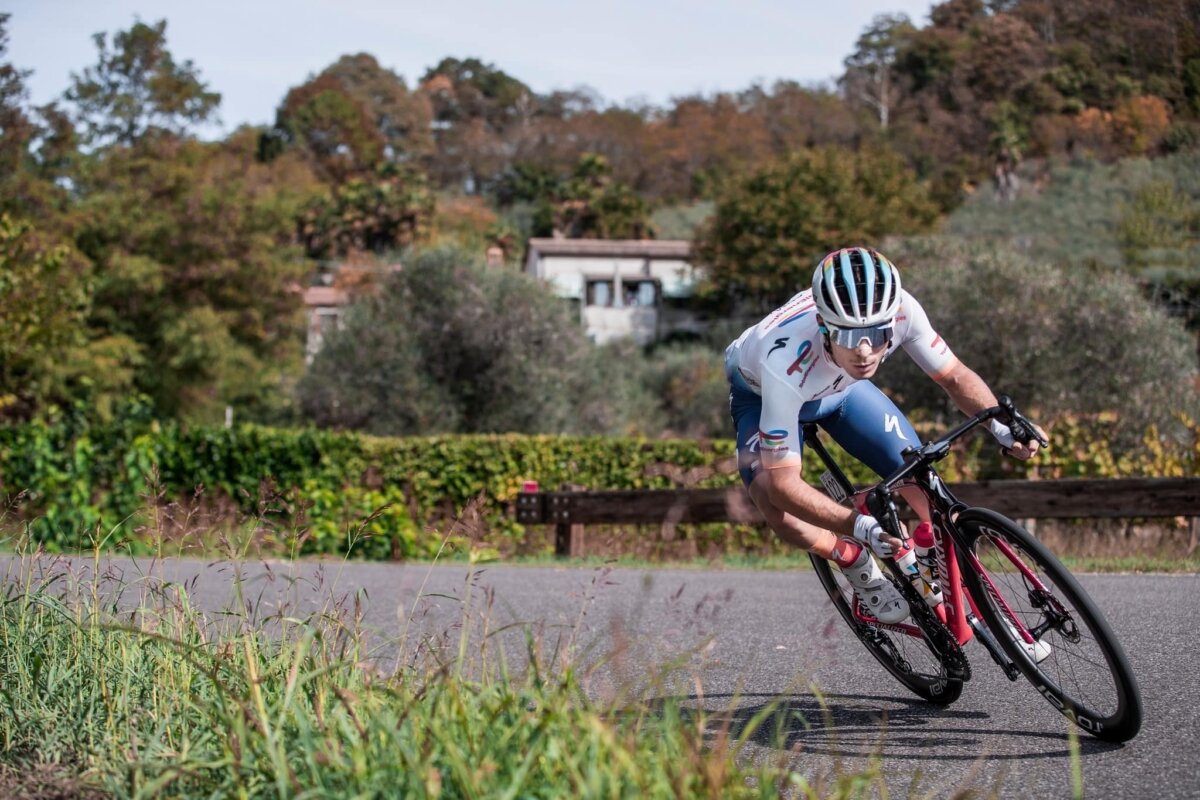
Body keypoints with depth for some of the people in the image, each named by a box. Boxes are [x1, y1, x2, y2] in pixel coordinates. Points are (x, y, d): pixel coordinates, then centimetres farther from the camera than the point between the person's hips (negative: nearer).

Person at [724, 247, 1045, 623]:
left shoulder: (900, 311, -36)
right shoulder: (786, 362, -46)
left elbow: (954, 376, -18)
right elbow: (783, 481, -41)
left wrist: (1000, 426, -37)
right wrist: (860, 526, -52)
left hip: (840, 385, 4)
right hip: (761, 394, -3)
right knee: (770, 494, -30)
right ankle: (857, 564, -4)